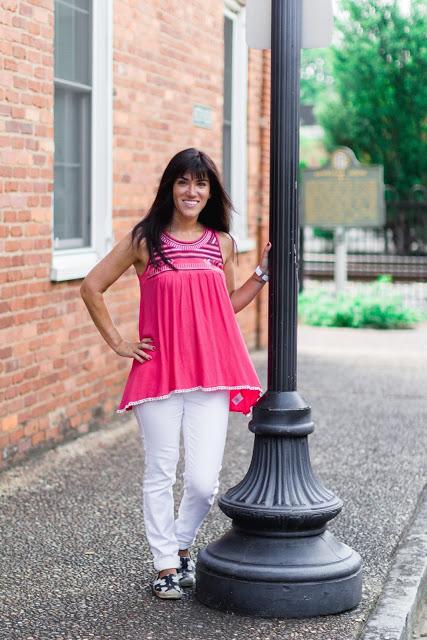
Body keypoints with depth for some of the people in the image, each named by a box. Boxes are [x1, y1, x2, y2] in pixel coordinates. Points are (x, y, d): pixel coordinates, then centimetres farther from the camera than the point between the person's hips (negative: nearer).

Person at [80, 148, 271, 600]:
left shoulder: (221, 243, 10)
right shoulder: (144, 240, 1)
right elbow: (92, 287, 5)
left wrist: (263, 272, 11)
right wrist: (116, 342, 2)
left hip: (211, 374, 2)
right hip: (158, 372, -2)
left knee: (204, 481, -2)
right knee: (160, 475, 5)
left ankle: (181, 545, 26)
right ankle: (165, 565, 21)